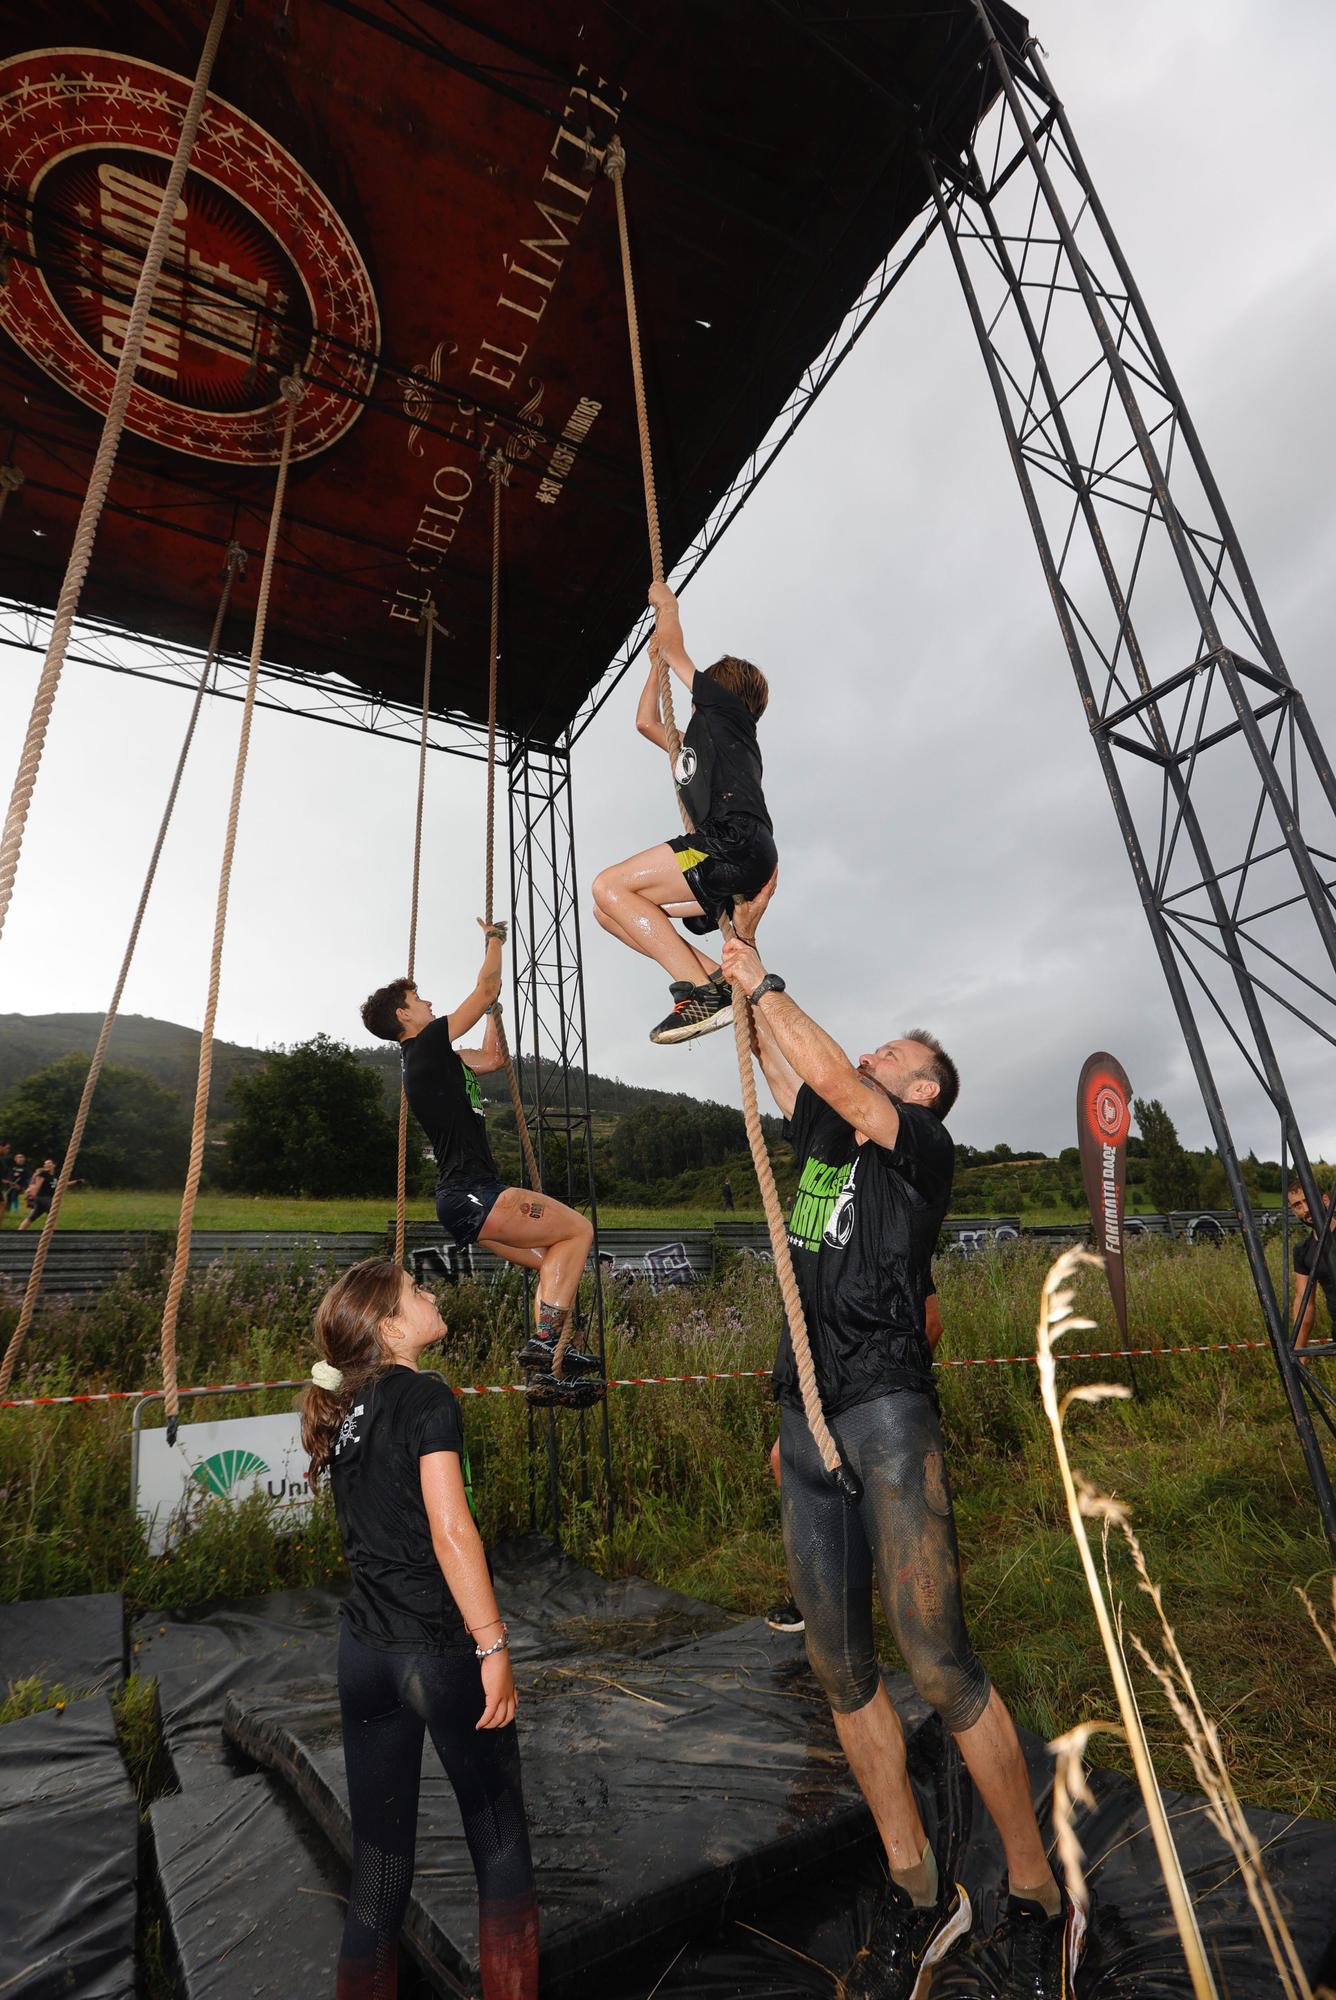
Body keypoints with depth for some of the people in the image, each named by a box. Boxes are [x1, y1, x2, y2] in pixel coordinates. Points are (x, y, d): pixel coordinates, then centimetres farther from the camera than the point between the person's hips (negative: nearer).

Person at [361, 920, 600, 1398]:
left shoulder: (432, 1059, 20)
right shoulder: (428, 1045, -7)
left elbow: (491, 1059, 31)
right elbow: (485, 989, -3)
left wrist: (494, 1008, 33)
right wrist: (495, 938, 12)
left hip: (465, 1201, 10)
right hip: (470, 1196, -10)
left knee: (553, 1261, 12)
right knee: (579, 1230, -10)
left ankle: (545, 1374, 8)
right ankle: (545, 1340, -14)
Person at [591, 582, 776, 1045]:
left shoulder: (728, 710, 13)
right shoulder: (696, 743, 36)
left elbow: (672, 645, 16)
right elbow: (646, 722, 48)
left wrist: (667, 604, 34)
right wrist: (656, 663, 52)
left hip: (735, 842, -9)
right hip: (727, 858, 9)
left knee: (610, 886, -16)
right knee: (609, 911, 5)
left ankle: (701, 993, -27)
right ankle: (719, 981, -8)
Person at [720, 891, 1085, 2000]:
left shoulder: (925, 1149, -1)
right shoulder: (823, 1141, 17)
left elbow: (837, 1080, -16)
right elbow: (778, 1059, 21)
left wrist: (765, 985, -7)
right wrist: (743, 944, 19)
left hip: (887, 1414, -6)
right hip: (806, 1422, 7)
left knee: (939, 1665, -6)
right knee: (842, 1672, 10)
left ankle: (1040, 1903, 15)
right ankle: (919, 1896, 25)